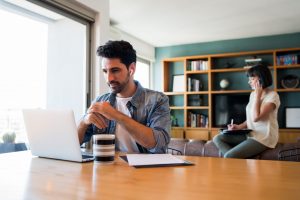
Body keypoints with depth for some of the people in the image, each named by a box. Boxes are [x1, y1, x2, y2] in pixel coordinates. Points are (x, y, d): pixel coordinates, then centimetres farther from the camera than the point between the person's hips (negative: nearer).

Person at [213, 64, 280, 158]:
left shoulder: (272, 95, -12)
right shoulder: (253, 94, 12)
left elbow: (255, 117, -24)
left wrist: (257, 94, -16)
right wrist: (239, 127, -2)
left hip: (264, 138, -9)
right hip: (250, 134, 9)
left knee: (228, 156, -24)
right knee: (217, 138, -5)